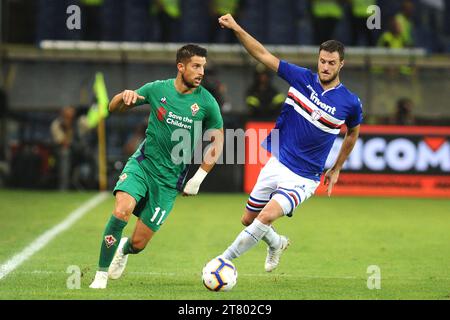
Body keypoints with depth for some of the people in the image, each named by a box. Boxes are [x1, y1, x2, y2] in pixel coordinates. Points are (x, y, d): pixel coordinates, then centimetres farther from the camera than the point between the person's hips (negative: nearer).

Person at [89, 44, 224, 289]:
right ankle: (101, 274, -12)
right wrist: (124, 96, -16)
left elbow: (218, 140, 6)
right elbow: (113, 108, 8)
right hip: (142, 164, 0)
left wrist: (198, 178, 0)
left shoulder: (206, 103, -6)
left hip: (170, 180, 0)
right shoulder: (157, 89, -2)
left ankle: (125, 250, 39)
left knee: (139, 243, -1)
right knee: (121, 211, -28)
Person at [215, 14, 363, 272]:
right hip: (276, 163, 4)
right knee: (249, 220, 14)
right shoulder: (302, 78, -4)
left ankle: (224, 260, -11)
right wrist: (236, 29, -14)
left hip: (303, 178, -4)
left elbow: (353, 133, 12)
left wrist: (336, 169, 16)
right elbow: (263, 55, -3)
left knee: (267, 216, -24)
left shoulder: (350, 103, -9)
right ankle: (277, 244, 47)